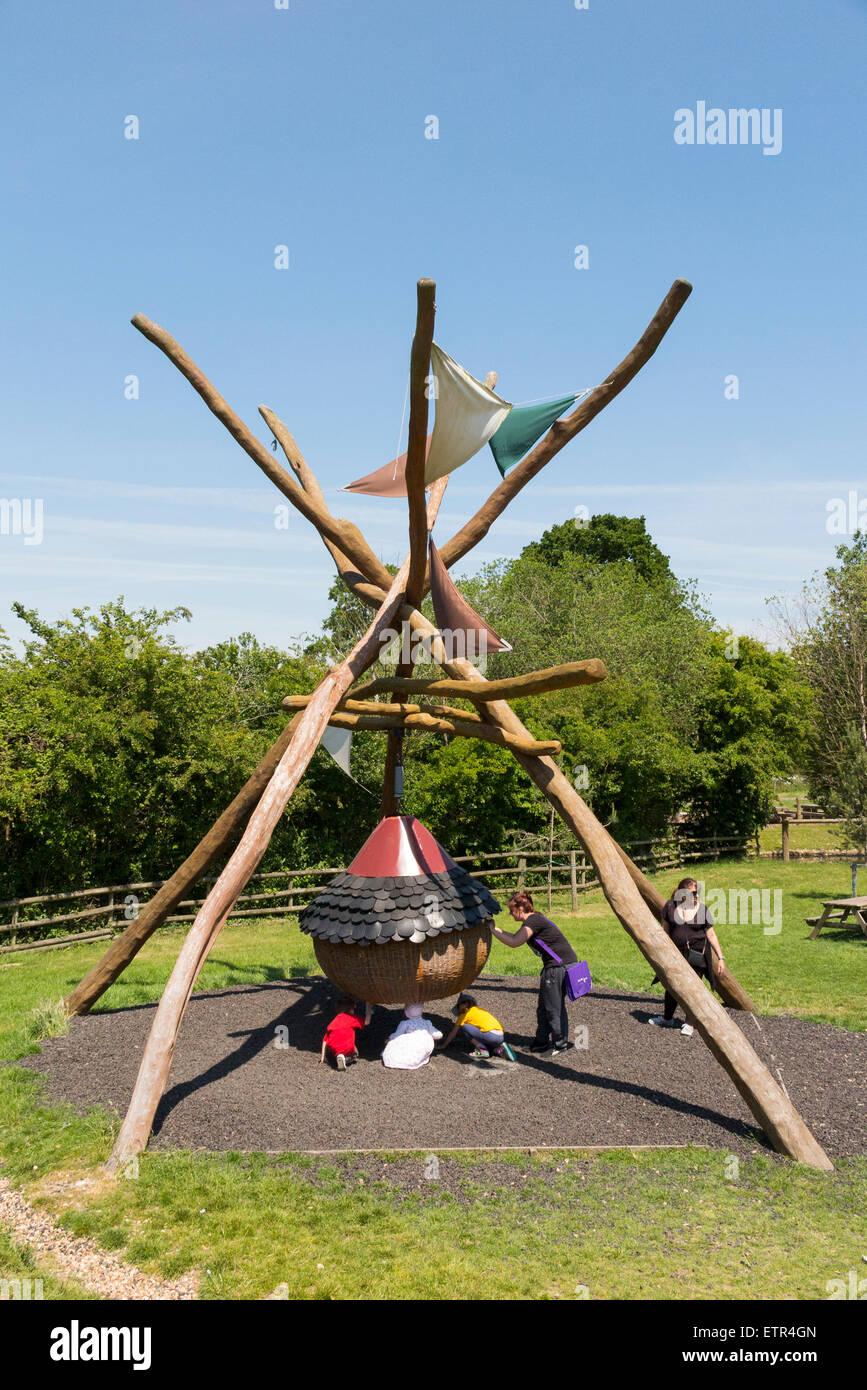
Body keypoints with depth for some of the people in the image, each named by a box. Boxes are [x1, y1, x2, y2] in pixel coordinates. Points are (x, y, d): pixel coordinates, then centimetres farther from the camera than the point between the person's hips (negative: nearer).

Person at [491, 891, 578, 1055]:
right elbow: (515, 937, 20)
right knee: (544, 1006, 16)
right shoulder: (533, 920, 14)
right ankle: (542, 1041, 26)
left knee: (553, 1007, -2)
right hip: (554, 966, 11)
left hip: (561, 966, -11)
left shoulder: (534, 920, -16)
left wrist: (492, 929, -13)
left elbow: (514, 942, -20)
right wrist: (495, 928, 15)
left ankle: (560, 1043, 8)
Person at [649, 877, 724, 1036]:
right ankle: (667, 1018, 35)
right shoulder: (670, 907, -3)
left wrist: (720, 957, 2)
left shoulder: (702, 910, -3)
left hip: (697, 955, -1)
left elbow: (711, 935, 3)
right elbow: (664, 930, 8)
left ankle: (689, 1024, 15)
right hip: (676, 954, 1)